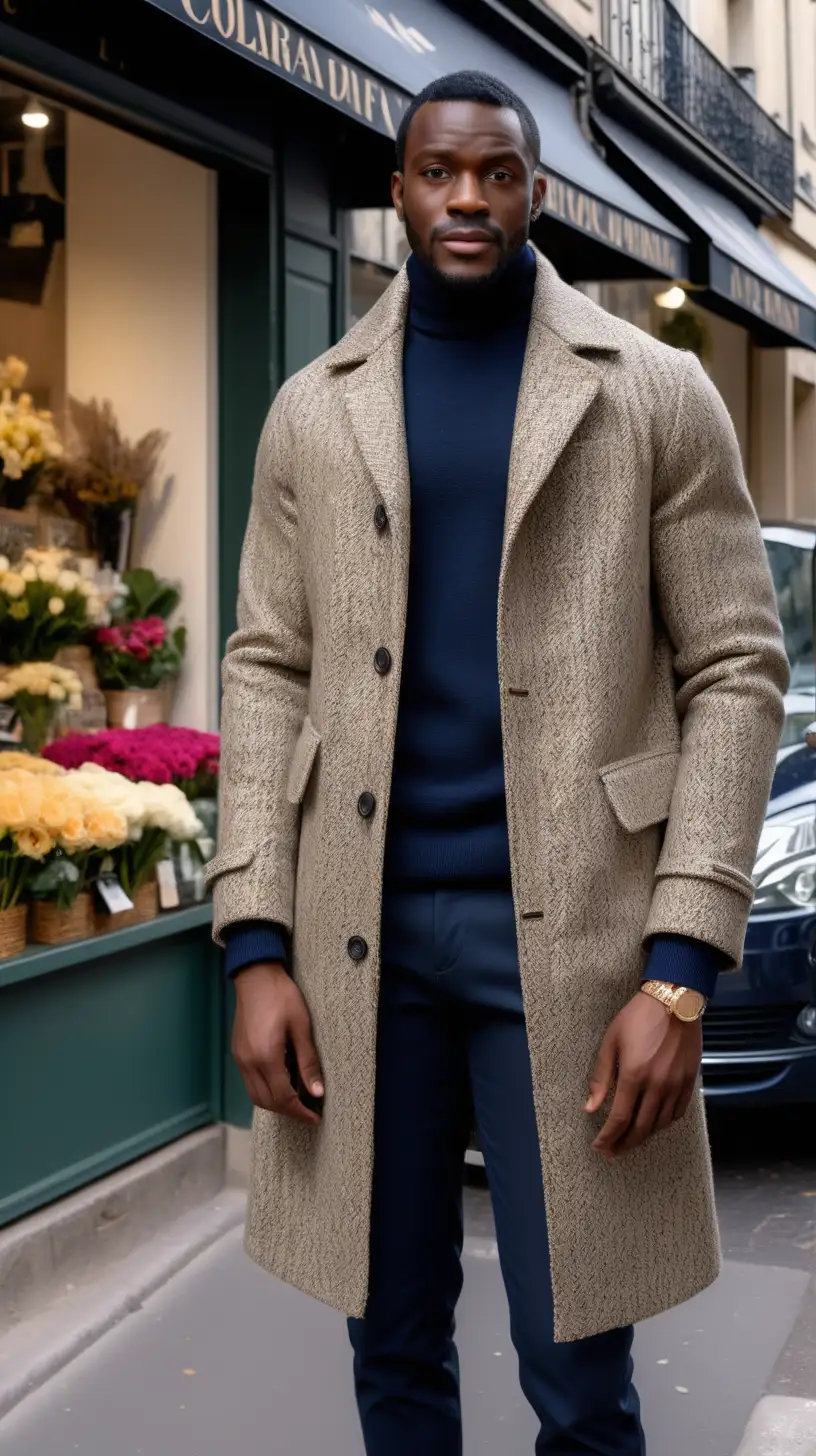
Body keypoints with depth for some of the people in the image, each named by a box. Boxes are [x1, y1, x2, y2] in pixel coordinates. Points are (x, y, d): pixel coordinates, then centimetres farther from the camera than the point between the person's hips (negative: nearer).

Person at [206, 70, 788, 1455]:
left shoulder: (655, 393, 2)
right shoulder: (314, 409, 9)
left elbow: (734, 668, -2)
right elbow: (269, 670, 8)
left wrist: (679, 971, -10)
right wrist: (255, 946, -1)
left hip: (569, 927, -2)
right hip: (362, 928, 3)